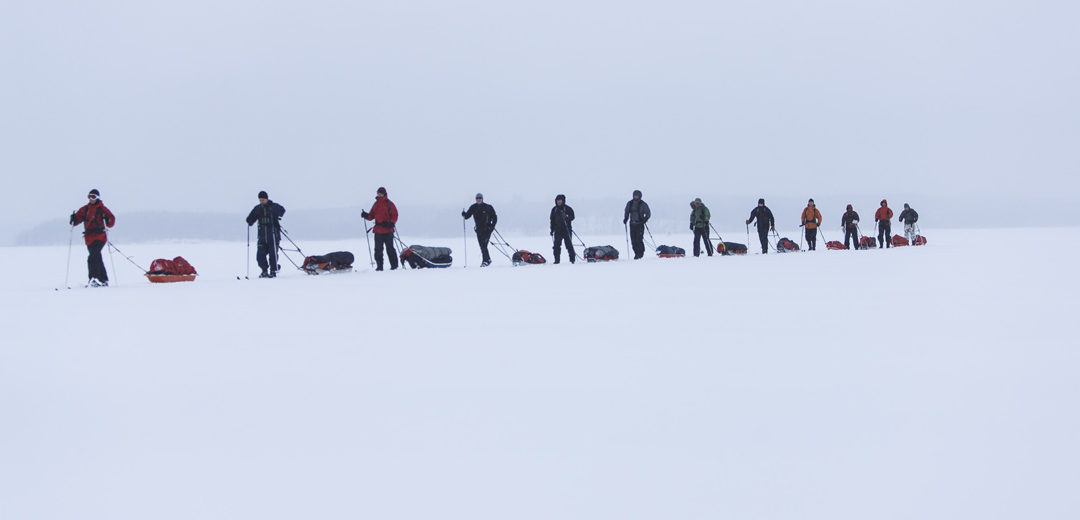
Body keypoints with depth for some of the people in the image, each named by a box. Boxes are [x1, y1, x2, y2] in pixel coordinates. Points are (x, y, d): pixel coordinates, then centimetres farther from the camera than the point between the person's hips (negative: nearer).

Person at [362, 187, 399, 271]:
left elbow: (395, 215, -4)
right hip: (378, 231, 5)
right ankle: (379, 266, 9)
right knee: (378, 249, 4)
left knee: (390, 249, -2)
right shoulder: (376, 204, 14)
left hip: (388, 230, -5)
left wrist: (391, 223, -19)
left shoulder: (389, 204, -1)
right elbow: (371, 216, 13)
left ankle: (394, 265, 4)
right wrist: (366, 215, -7)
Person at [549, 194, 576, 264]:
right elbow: (552, 220, 16)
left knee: (569, 244, -5)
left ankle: (572, 259, 2)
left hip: (567, 229, -3)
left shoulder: (568, 208, 1)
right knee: (557, 245, -4)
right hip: (558, 230, 3)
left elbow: (572, 217, -4)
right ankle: (557, 259, 0)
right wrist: (552, 230, 11)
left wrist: (566, 218, -23)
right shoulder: (554, 209, 13)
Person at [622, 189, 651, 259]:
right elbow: (626, 211, 21)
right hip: (632, 224, 4)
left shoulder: (643, 204, -3)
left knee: (639, 239, -11)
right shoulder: (629, 203, 9)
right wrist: (625, 219, 6)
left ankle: (640, 253, 2)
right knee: (633, 240, 1)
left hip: (640, 224, -4)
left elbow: (648, 214, 1)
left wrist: (644, 220, -13)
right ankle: (636, 253, 12)